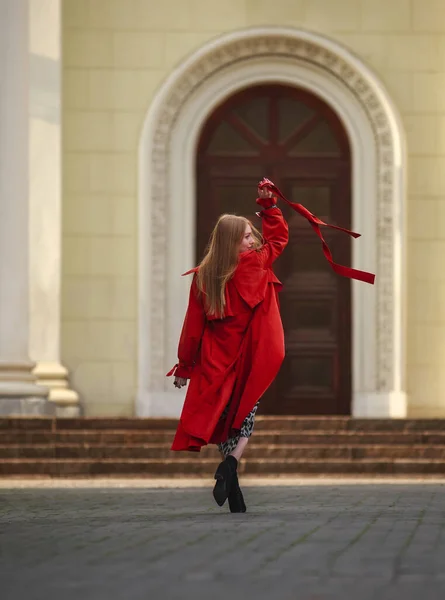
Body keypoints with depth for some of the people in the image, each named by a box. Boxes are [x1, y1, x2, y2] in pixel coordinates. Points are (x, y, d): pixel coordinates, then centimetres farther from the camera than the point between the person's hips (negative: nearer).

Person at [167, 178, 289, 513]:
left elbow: (194, 325, -1)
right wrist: (268, 203, 16)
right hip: (250, 361, -1)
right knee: (245, 416, 10)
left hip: (215, 364, 2)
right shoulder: (257, 263, -8)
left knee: (222, 418, 9)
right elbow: (279, 237, 11)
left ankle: (235, 497, 3)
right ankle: (231, 463, -20)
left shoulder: (203, 277, -4)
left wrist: (184, 366, 7)